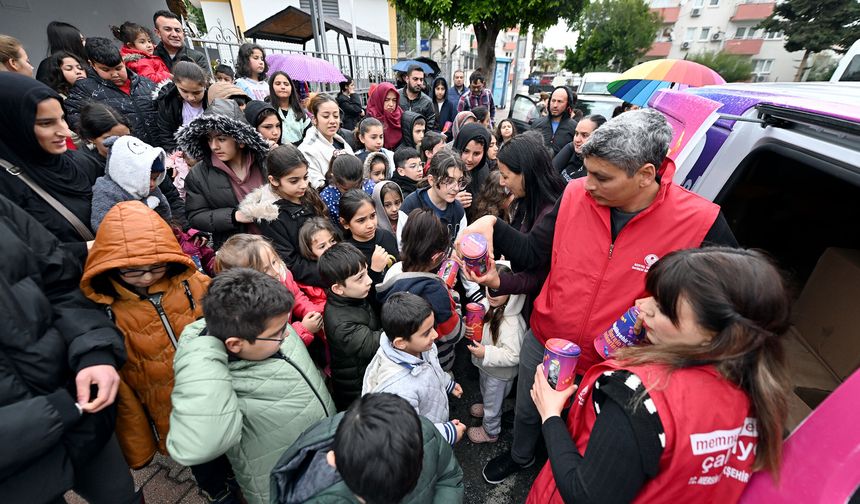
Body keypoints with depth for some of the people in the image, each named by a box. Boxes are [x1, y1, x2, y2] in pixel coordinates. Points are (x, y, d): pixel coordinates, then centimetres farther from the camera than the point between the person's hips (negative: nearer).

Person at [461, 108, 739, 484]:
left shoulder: (701, 223, -22)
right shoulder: (575, 194, -15)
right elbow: (533, 254, -7)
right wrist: (493, 226, -23)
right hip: (542, 342, 3)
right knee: (526, 411, 30)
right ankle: (520, 456, 65)